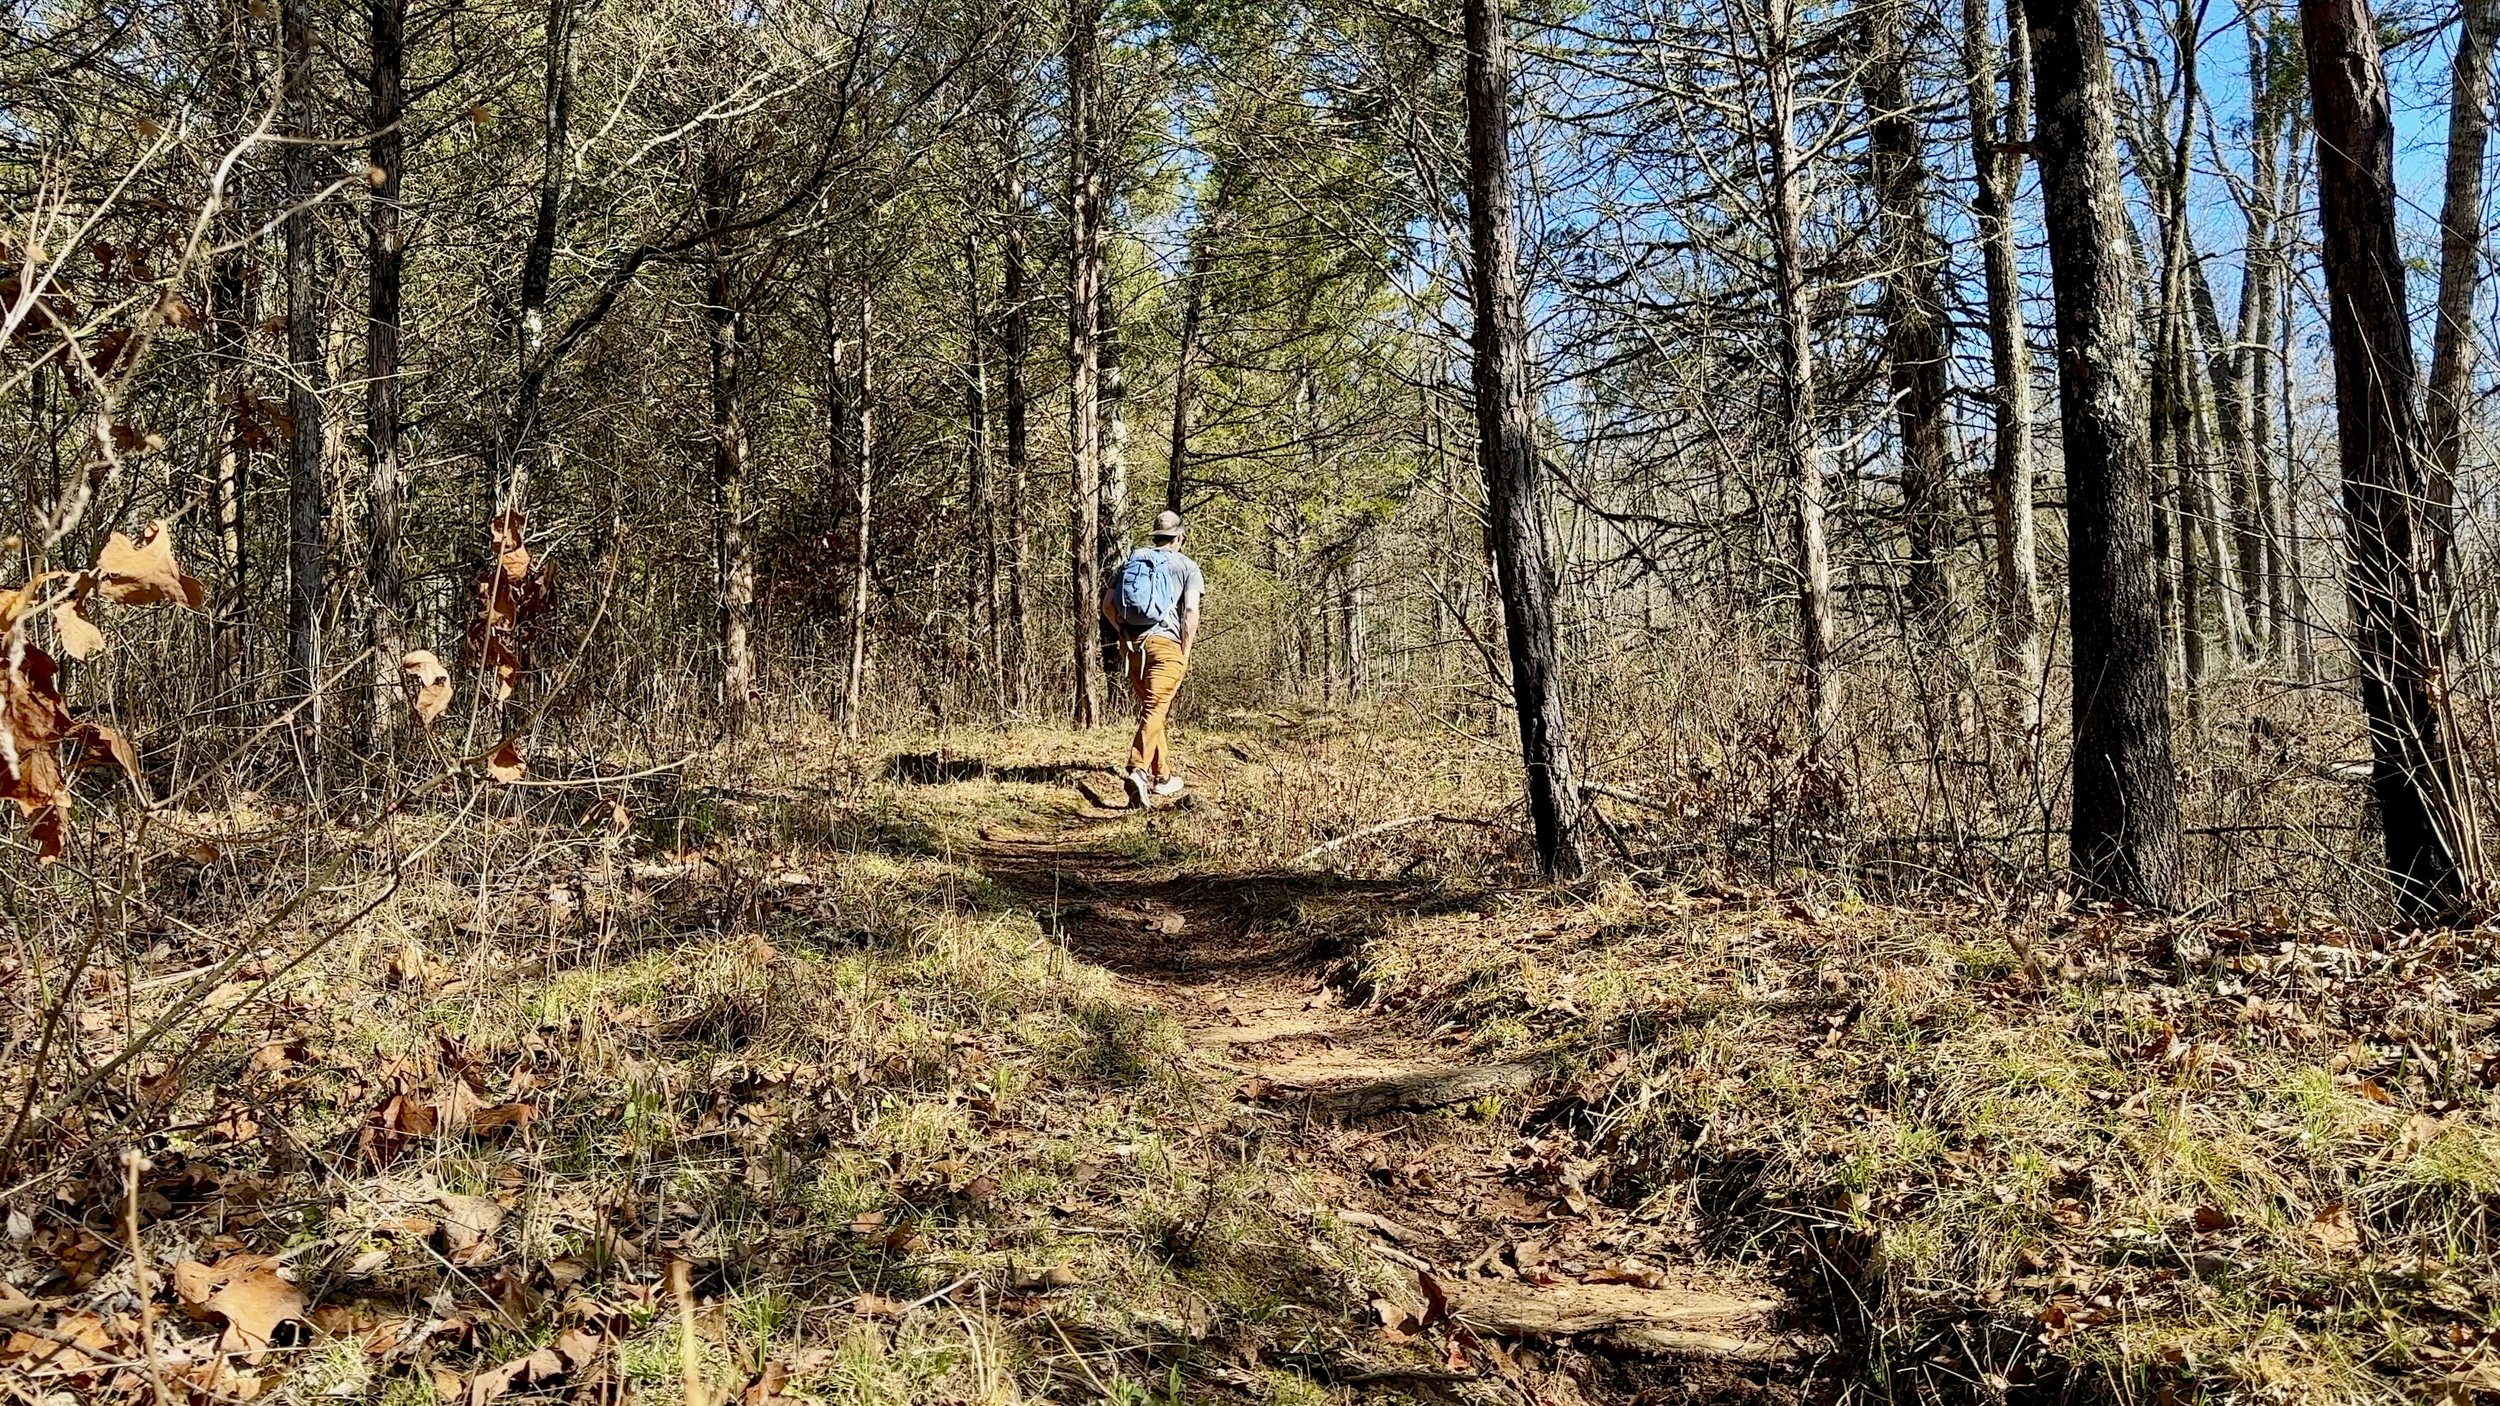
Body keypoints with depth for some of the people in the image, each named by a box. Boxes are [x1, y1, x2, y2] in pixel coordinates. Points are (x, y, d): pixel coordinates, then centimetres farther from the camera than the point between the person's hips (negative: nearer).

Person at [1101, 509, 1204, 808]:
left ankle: (1163, 775, 23)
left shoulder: (1130, 560, 15)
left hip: (1133, 644, 5)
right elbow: (1191, 611, -7)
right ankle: (1137, 770, -30)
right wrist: (1185, 653, -3)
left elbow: (1107, 606, 9)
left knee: (1150, 708, 16)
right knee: (1155, 710, -11)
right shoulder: (1187, 567, 5)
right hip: (1166, 642, -4)